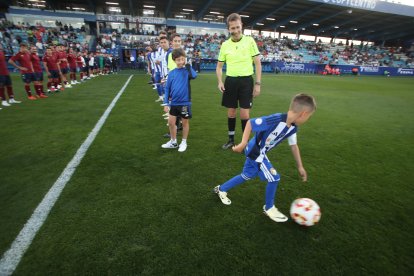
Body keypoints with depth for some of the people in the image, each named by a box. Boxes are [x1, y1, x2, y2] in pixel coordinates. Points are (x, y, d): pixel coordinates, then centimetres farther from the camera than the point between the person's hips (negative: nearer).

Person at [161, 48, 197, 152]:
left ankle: (184, 142, 27)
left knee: (185, 122, 10)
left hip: (185, 102, -3)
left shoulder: (187, 71, -5)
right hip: (173, 103, 4)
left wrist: (187, 65, -17)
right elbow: (167, 89, 6)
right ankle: (173, 142, 28)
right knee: (171, 122, 9)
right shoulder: (171, 73, 3)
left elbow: (194, 75, -29)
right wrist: (166, 103, 2)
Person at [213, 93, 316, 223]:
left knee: (247, 176, 23)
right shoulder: (275, 120, -33)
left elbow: (294, 145, 8)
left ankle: (221, 189, 42)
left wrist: (300, 167, 13)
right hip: (255, 151, -9)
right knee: (274, 178, -6)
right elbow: (250, 123, -26)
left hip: (259, 153, 9)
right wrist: (243, 143, -27)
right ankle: (269, 208, 20)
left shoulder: (293, 127, -5)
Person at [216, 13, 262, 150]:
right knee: (231, 112, 8)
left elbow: (258, 63, 0)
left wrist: (258, 83, -6)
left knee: (244, 114, -4)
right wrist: (220, 82, -6)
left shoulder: (249, 40, -1)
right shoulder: (225, 45, 5)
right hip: (230, 81, 3)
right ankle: (231, 140, 24)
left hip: (246, 81, -2)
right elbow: (219, 66, 11)